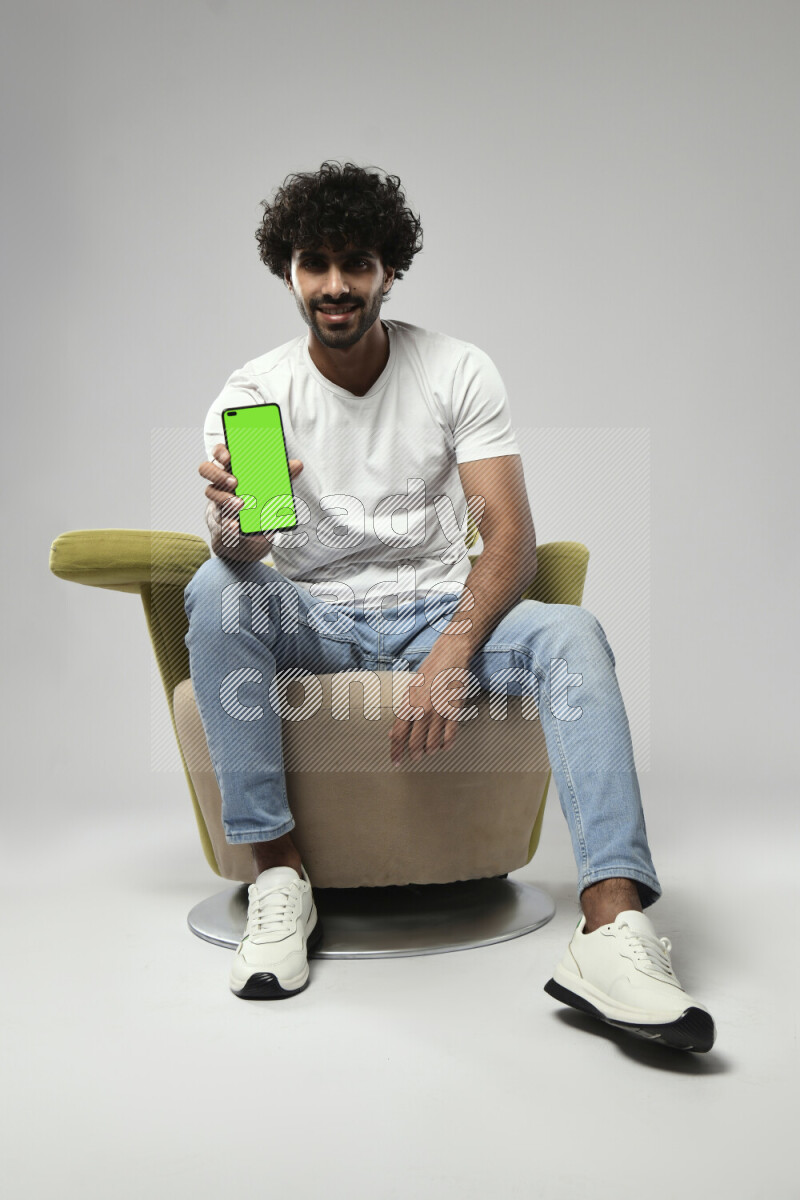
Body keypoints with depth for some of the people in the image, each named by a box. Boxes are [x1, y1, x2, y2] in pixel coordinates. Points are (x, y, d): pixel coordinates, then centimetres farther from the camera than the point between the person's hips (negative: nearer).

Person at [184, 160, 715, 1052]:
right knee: (215, 590, -31)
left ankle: (613, 929, -38)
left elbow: (510, 534, -11)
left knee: (570, 630, -29)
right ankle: (277, 875, -24)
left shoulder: (458, 371, -2)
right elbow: (243, 555, -14)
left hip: (442, 609, 0)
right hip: (315, 619, 0)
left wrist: (453, 652, -29)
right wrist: (236, 524, -41)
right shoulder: (251, 395, -1)